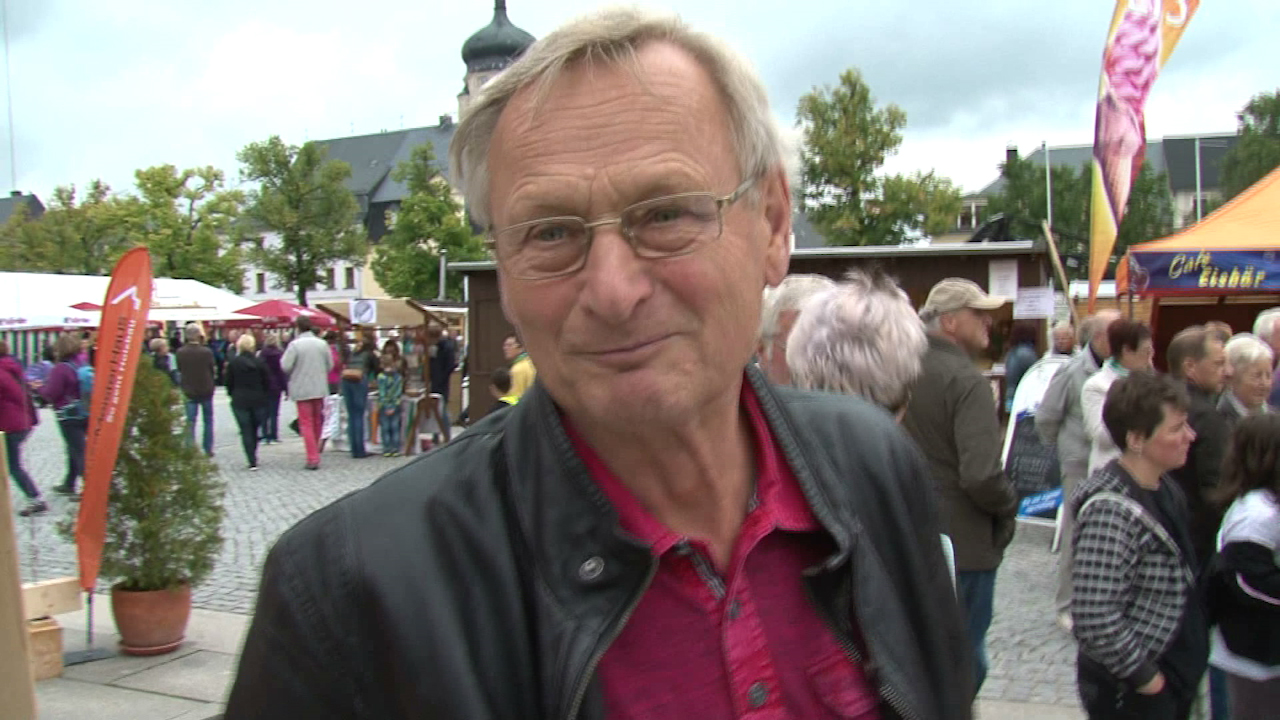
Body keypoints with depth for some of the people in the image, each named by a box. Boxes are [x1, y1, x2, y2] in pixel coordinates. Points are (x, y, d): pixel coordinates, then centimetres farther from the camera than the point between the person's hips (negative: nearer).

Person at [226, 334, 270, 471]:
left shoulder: (233, 363, -5)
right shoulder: (259, 362, -3)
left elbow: (229, 382, 0)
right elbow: (267, 382, 0)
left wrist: (233, 395, 15)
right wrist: (266, 398, 11)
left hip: (240, 401, -1)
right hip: (258, 400, 2)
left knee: (246, 431, 1)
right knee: (255, 430, 15)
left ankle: (252, 461, -6)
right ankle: (253, 457, 19)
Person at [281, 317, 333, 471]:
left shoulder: (295, 345, -13)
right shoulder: (322, 344, 0)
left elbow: (285, 366, -14)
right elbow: (330, 365, 5)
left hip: (302, 390, -4)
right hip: (320, 388, 4)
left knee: (306, 423, 0)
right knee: (317, 421, 18)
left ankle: (313, 459, -5)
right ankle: (315, 451, 32)